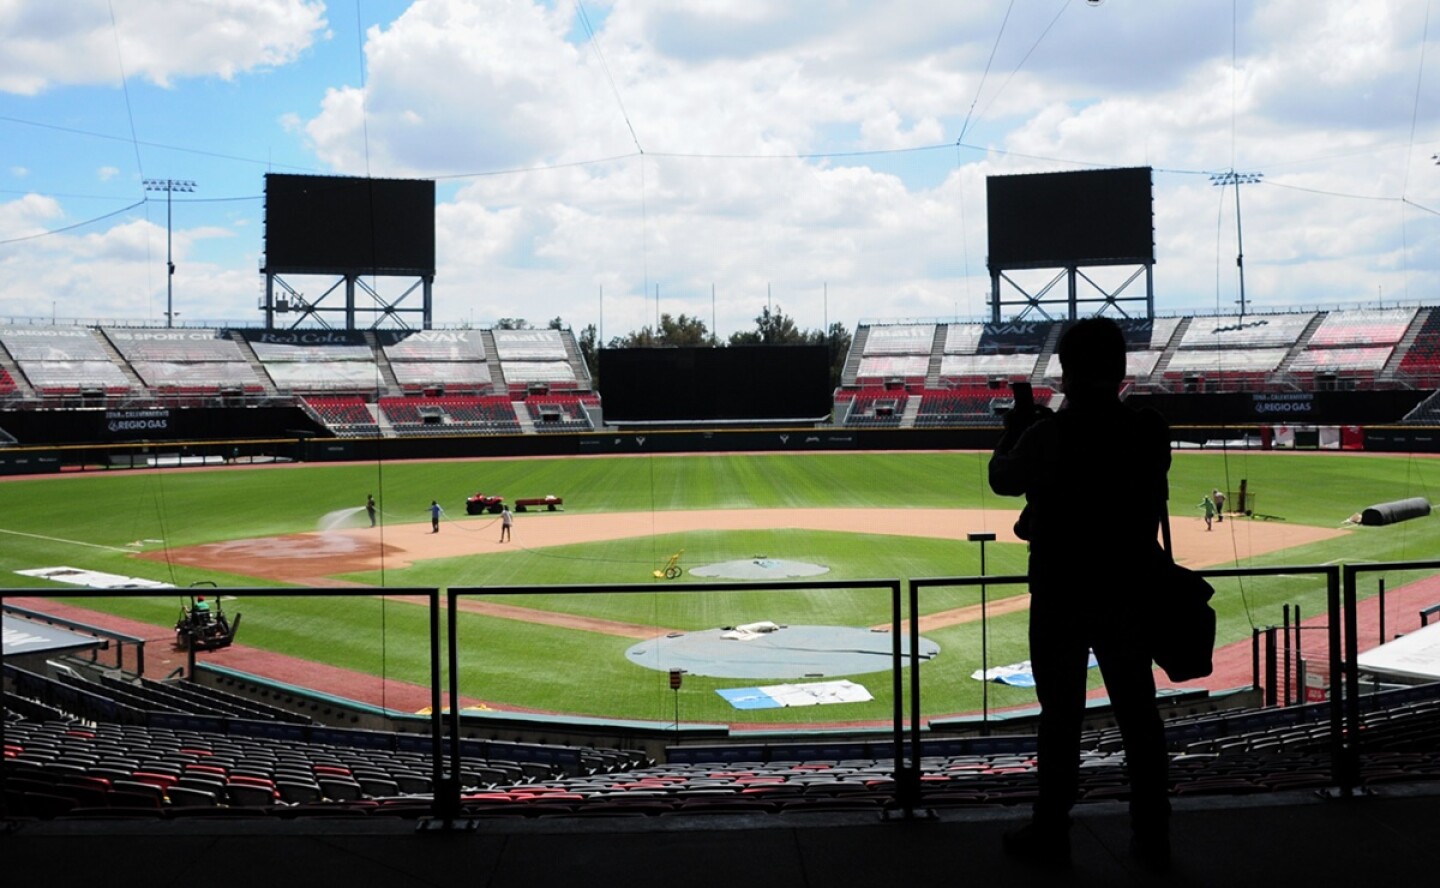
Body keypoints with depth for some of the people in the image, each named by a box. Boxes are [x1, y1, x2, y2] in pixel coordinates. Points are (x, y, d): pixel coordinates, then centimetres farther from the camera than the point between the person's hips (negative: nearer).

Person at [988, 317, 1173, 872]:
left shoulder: (1051, 433, -17)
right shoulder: (1150, 432, -3)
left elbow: (1003, 478, -1)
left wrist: (1017, 426, 17)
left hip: (1061, 596, -4)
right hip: (1129, 591, 4)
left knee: (1061, 717, 5)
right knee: (1139, 715, 11)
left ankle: (1050, 836, 15)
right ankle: (1152, 839, 19)